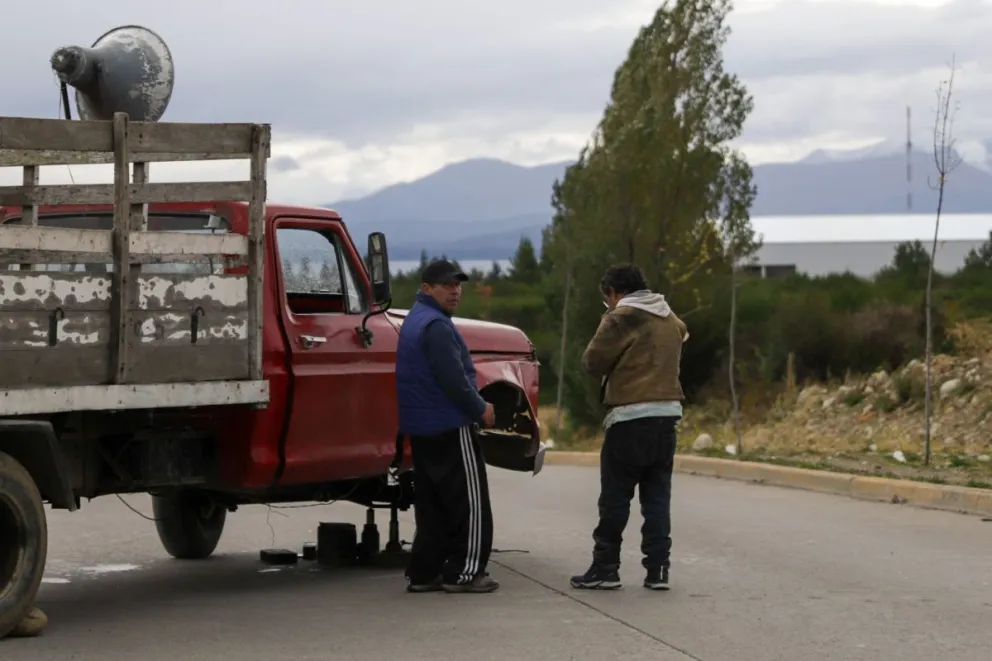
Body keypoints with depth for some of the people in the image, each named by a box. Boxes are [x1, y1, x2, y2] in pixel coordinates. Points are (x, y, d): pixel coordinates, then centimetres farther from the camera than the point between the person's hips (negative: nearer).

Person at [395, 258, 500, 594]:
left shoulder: (415, 320, 16)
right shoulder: (436, 326, -17)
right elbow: (452, 378, -23)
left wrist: (475, 406, 16)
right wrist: (481, 408, -9)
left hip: (420, 427, 10)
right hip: (450, 427, -10)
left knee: (431, 503, 12)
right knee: (470, 501, -3)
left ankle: (423, 572, 13)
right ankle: (464, 572, -2)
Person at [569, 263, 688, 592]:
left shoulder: (621, 318, -11)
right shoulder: (670, 319, 14)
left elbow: (592, 362, -7)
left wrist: (605, 327, 7)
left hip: (630, 417, -7)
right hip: (667, 413, 7)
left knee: (615, 497, 0)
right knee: (658, 496, 8)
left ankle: (605, 568, 2)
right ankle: (657, 568, 4)